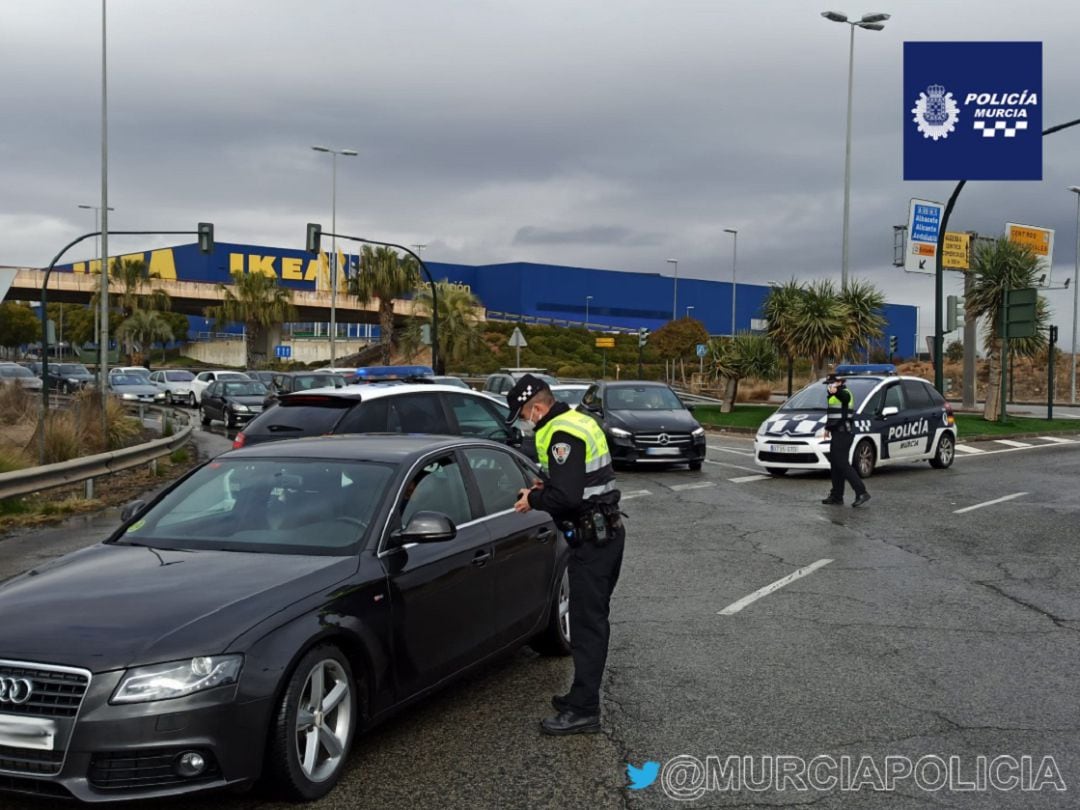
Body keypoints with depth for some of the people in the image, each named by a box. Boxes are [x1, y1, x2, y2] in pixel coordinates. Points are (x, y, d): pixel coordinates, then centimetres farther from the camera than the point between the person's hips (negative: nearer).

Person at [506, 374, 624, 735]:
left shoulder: (563, 435, -19)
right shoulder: (581, 421, 14)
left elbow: (566, 496, -26)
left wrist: (534, 499, -9)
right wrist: (546, 486, 12)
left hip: (591, 539, -11)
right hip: (608, 532, 11)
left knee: (587, 624, -7)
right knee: (594, 620, 17)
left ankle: (583, 709, -3)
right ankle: (584, 695, 27)